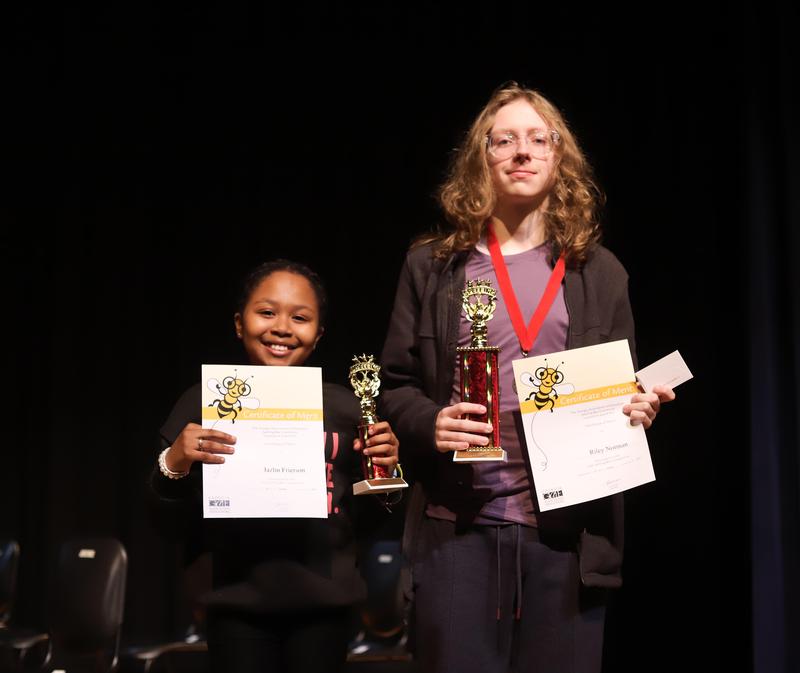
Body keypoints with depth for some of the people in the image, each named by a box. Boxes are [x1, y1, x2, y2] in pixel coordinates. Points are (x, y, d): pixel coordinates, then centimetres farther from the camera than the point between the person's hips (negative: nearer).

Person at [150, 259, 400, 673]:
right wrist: (174, 464, -16)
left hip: (324, 603, 1)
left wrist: (382, 470, -8)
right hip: (238, 603, -1)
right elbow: (173, 517, 2)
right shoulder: (205, 403, -2)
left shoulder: (343, 407, 2)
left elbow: (364, 515, 10)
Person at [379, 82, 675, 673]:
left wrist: (637, 408, -7)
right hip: (457, 524, -1)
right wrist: (430, 424, -12)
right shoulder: (433, 265, 8)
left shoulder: (598, 271, 12)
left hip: (570, 528, 1)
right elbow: (395, 383, 8)